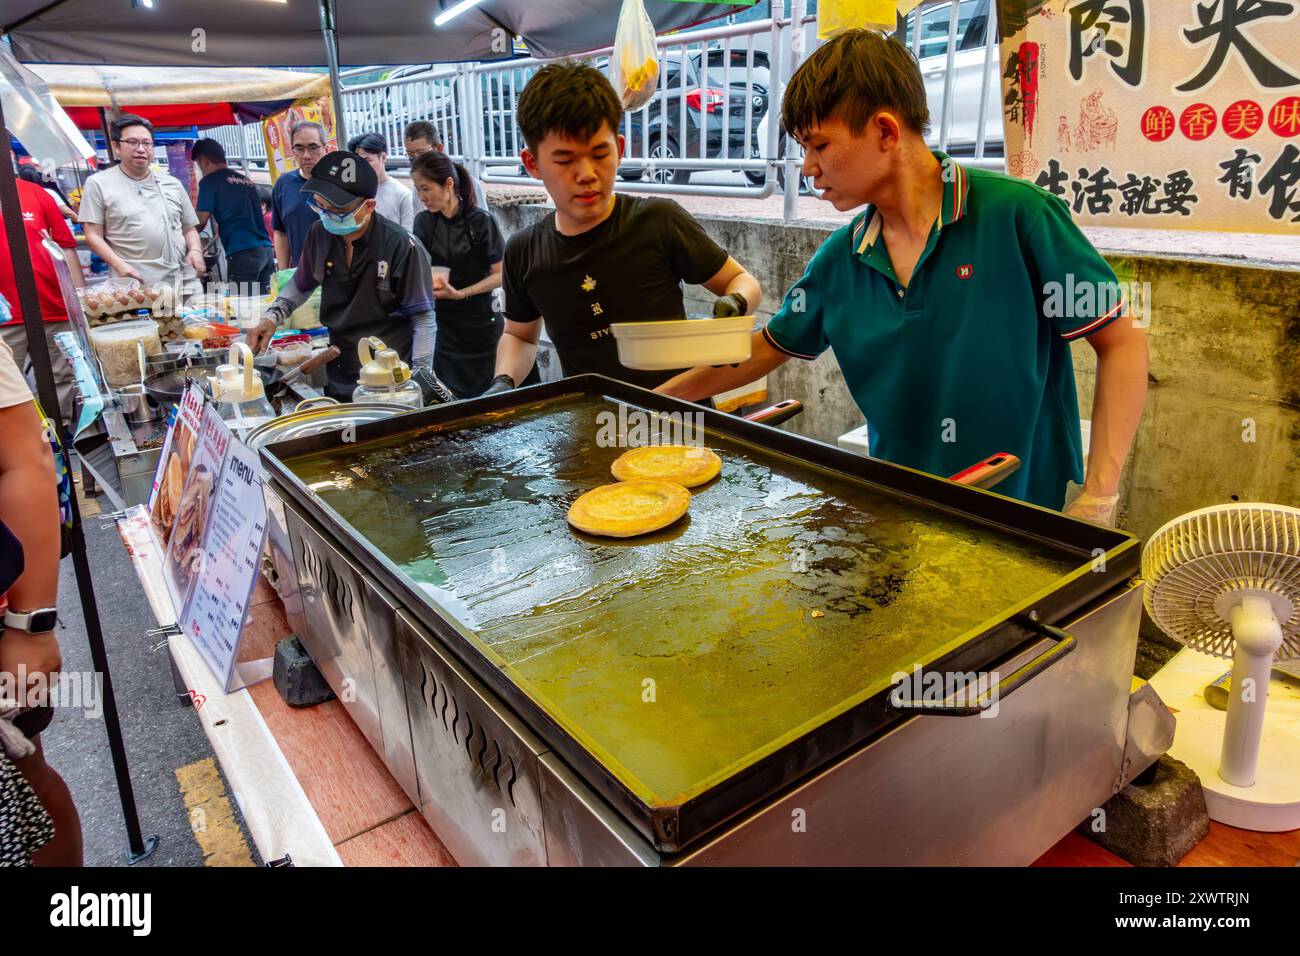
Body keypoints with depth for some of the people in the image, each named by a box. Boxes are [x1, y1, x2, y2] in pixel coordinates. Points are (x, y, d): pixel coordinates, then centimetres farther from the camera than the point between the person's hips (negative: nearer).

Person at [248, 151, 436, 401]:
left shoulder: (401, 247, -19)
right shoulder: (319, 234, -3)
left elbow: (423, 316, -12)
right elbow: (301, 284, 17)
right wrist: (272, 317, 2)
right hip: (338, 378, 5)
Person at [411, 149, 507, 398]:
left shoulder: (481, 221, -12)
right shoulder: (424, 222, 2)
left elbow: (501, 275, -12)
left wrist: (460, 293, -20)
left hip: (480, 322, -4)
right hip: (443, 324, 4)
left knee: (485, 393, 5)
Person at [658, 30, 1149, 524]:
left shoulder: (1018, 215, -12)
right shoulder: (838, 260, 2)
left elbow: (1123, 344, -7)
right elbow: (766, 350, 15)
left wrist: (1096, 503, -11)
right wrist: (655, 400, 14)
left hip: (1027, 520, -3)